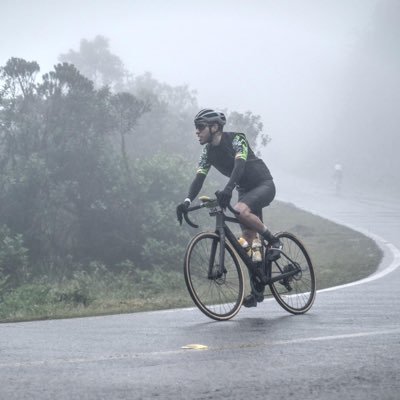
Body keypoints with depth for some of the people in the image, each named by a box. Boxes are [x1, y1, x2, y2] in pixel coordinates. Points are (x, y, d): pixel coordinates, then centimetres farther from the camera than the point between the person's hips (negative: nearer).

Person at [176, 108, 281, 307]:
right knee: (248, 238, -1)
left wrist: (227, 189, -51)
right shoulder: (208, 152, 0)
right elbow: (199, 178, -7)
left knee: (241, 210, -36)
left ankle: (273, 241, -16)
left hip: (264, 185, -7)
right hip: (245, 190, 7)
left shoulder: (236, 139, -19)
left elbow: (239, 165, -35)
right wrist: (187, 201, -25)